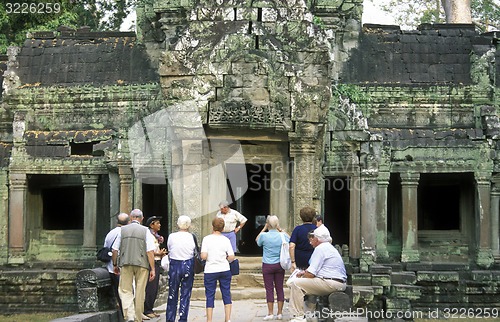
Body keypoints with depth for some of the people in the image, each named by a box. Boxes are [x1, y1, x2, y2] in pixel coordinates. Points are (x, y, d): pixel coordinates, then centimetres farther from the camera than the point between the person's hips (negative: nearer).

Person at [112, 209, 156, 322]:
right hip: (142, 264, 0)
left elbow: (115, 250, 8)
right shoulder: (145, 230, 1)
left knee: (125, 291, 5)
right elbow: (150, 251, -6)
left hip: (125, 264, 1)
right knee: (140, 292, 9)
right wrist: (152, 269, -4)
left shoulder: (123, 230, 6)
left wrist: (115, 265, 20)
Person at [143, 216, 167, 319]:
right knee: (150, 288, -8)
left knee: (155, 288, 11)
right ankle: (147, 311, -4)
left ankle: (150, 309, 17)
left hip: (157, 263, 10)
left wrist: (161, 253, 9)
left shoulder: (156, 236, 18)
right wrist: (159, 254, -16)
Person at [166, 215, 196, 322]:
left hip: (174, 265, 1)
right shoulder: (192, 237, -6)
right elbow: (194, 251, 0)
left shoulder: (172, 236, -6)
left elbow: (169, 250, 5)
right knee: (185, 295, 6)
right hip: (188, 265, 0)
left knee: (172, 294, 11)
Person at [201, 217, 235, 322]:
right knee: (226, 294, 10)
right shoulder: (225, 240, 0)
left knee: (210, 296, 5)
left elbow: (203, 256, -15)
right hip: (224, 270, 2)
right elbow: (232, 257, -4)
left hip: (210, 271, -2)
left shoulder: (207, 239, -7)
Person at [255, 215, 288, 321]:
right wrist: (280, 230, 14)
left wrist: (264, 229, 10)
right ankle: (280, 313, 9)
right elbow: (290, 239, 17)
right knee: (280, 288, 7)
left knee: (269, 289, 1)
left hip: (268, 265, -2)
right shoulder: (282, 236, -5)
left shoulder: (264, 236, -10)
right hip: (279, 265, 2)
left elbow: (257, 240, 12)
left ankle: (270, 313, 1)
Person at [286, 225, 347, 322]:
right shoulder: (330, 247, 22)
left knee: (296, 284, -11)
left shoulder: (320, 248, -10)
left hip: (331, 284, -11)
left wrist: (302, 276, 6)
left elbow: (311, 274, -14)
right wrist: (304, 272, 23)